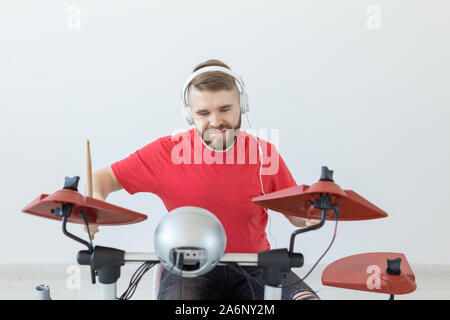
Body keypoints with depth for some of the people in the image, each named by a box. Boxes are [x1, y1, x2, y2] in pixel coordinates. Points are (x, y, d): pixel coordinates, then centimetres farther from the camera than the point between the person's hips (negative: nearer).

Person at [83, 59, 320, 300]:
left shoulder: (264, 154, -2)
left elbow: (296, 214, 7)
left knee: (305, 297, -25)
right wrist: (95, 202, -19)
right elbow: (106, 178, 4)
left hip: (254, 267, 2)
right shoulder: (167, 152, -7)